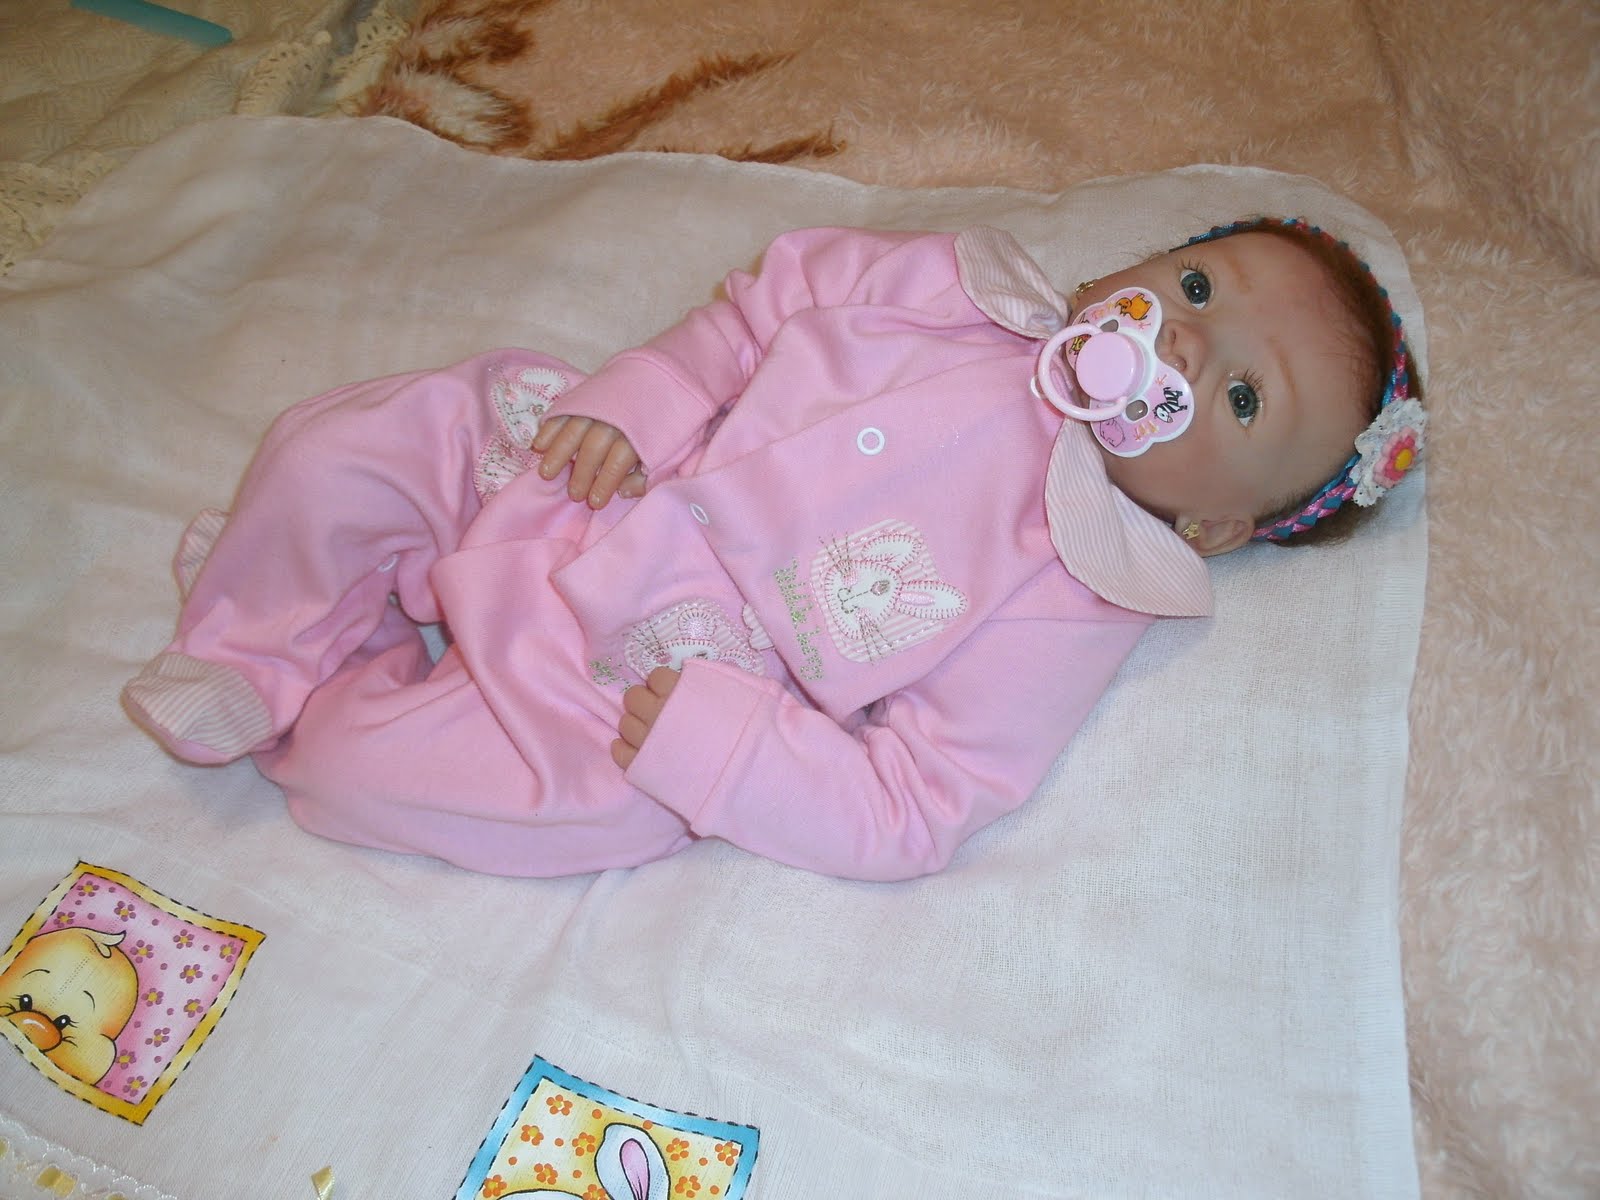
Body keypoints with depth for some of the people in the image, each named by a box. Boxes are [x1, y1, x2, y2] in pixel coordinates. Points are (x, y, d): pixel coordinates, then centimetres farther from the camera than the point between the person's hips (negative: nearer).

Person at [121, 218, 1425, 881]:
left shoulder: (1064, 617, -15)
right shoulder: (949, 285, -4)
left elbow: (910, 811, -16)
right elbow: (763, 305, 4)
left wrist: (718, 748, -27)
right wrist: (625, 410, -11)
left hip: (623, 707, -4)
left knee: (368, 770, -12)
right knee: (332, 451, -2)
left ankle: (305, 710, 25)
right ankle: (263, 644, 27)